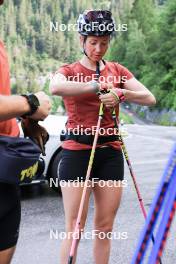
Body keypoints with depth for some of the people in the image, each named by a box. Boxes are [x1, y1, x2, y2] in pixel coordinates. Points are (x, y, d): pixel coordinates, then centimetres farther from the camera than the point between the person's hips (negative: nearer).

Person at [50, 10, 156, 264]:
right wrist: (97, 86, -28)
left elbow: (149, 98, -3)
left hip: (110, 153, 4)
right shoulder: (69, 71, -1)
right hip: (77, 152, -3)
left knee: (105, 227, 9)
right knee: (74, 228, -2)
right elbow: (55, 88, -26)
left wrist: (120, 93, -20)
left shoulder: (117, 70, 9)